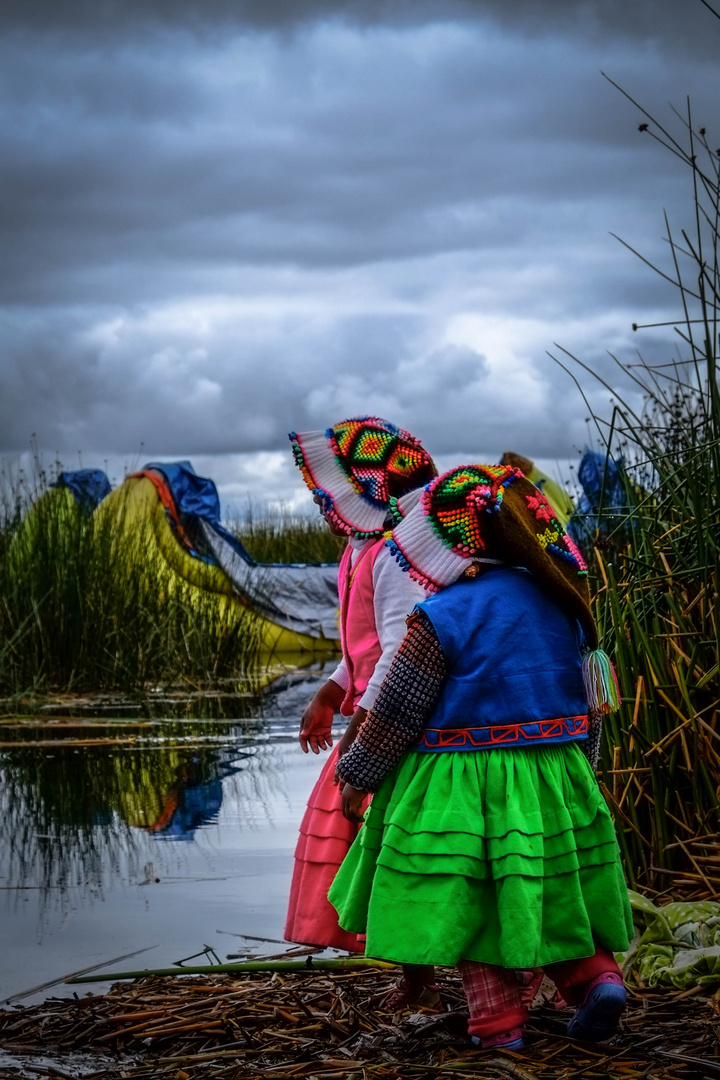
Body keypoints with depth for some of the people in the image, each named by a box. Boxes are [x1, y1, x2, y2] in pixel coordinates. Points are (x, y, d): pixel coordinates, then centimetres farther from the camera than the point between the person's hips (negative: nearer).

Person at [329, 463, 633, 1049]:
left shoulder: (442, 616, -16)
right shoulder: (559, 599, 3)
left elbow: (397, 710, -10)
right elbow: (579, 692, 13)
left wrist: (358, 775, 2)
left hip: (462, 786, -6)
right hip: (555, 778, 6)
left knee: (470, 902, 5)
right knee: (547, 888, 18)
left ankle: (499, 1017, 5)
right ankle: (596, 973, 2)